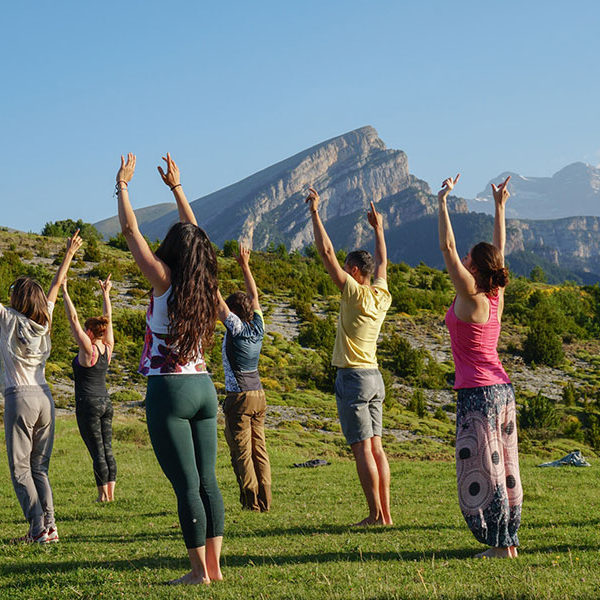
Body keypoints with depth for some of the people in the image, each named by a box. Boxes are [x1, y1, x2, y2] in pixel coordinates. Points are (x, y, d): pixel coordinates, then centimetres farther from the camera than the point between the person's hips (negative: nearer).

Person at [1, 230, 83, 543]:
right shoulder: (43, 320, 8)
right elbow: (56, 285, 21)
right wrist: (69, 254, 31)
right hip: (44, 397, 6)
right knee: (40, 467, 10)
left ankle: (38, 529, -8)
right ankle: (50, 526, 6)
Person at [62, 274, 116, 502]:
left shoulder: (88, 349, -13)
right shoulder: (107, 348, 4)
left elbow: (73, 319, -13)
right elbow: (108, 318, 15)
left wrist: (64, 291, -11)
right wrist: (106, 293, 22)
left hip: (88, 404, -7)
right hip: (106, 403, 7)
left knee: (97, 452, -4)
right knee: (107, 450, 8)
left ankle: (103, 495, -1)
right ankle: (110, 492, 7)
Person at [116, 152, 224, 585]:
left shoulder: (165, 281, -9)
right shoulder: (204, 286, 6)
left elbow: (130, 230, -3)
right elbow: (194, 233, 21)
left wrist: (122, 185, 9)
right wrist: (176, 186, 29)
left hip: (169, 390, -6)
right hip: (204, 387, 6)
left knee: (187, 485, -4)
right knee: (208, 481, 8)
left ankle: (200, 570, -1)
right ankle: (214, 564, 10)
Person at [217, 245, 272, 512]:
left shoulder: (236, 328, -9)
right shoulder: (258, 328, 6)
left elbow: (217, 301, -10)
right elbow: (254, 295, 18)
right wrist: (244, 265, 26)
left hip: (239, 397, -7)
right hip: (259, 395, 7)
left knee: (241, 452, -2)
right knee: (259, 449, 8)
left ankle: (251, 501, -3)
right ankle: (265, 500, 7)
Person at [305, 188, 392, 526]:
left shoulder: (356, 294, -12)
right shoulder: (382, 297, 7)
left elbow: (327, 252, -12)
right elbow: (382, 262, 27)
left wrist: (315, 213, -6)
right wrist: (378, 228, 37)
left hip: (354, 377, -8)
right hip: (375, 377, 8)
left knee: (362, 449, -6)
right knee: (376, 448, 9)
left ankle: (376, 515, -7)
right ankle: (385, 512, 9)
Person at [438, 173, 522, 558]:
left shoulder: (470, 297, -13)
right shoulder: (496, 296, 5)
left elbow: (447, 248, -14)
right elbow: (500, 250, 18)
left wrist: (443, 202, -10)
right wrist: (500, 207, 24)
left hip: (477, 393, -8)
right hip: (502, 387, 8)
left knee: (482, 470, -3)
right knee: (504, 466, 11)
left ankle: (499, 546, 0)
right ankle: (510, 540, 16)